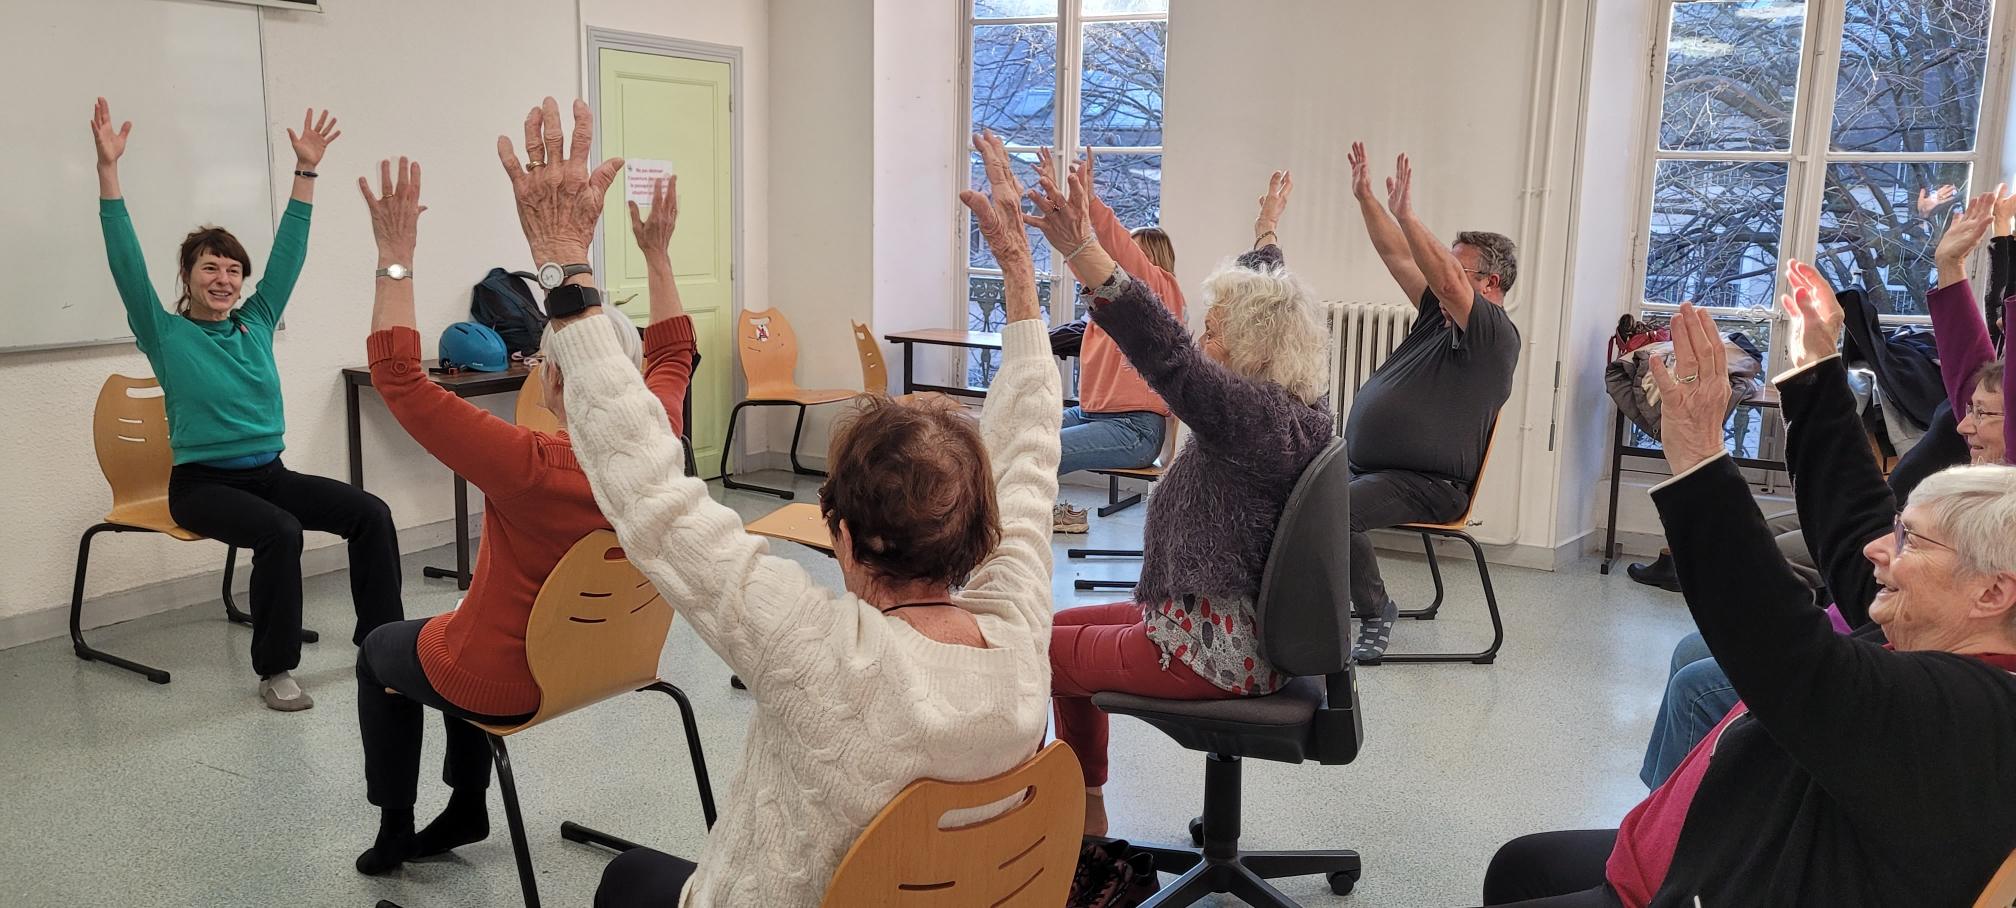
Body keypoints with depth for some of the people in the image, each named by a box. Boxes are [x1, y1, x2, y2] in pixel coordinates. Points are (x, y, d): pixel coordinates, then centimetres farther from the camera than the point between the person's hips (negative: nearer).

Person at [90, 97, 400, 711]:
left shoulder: (256, 322, 10)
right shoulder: (165, 334, -1)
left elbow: (288, 252, 7)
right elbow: (127, 261, -12)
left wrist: (306, 171, 3)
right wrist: (108, 171, -19)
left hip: (270, 472, 5)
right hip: (203, 483, -5)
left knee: (371, 512, -17)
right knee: (280, 531, -34)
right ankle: (275, 671, -21)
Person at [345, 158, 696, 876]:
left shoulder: (529, 467, -36)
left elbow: (397, 375, -31)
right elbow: (672, 350, 2)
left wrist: (395, 256, -28)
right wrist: (656, 253, 5)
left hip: (509, 681, -6)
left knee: (379, 651, 27)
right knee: (462, 631, 35)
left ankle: (395, 828, 37)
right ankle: (465, 809, 41)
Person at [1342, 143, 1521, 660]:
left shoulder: (1497, 336, -8)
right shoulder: (1440, 314, 18)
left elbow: (1447, 281, -24)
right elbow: (1398, 257, 16)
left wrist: (1405, 214, -26)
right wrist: (1365, 197, 10)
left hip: (1424, 486, -9)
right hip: (1362, 465, 9)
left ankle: (1375, 613, -10)